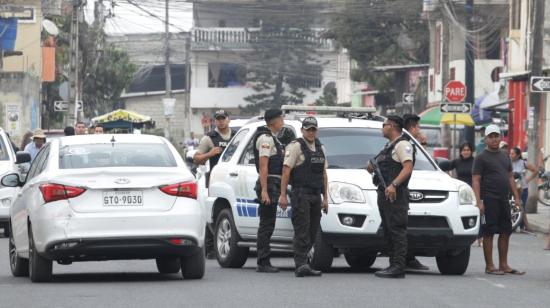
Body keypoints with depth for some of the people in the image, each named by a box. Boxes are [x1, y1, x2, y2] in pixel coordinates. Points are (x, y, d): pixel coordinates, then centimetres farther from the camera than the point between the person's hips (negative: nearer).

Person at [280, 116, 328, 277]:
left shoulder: (321, 148, 19)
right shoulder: (295, 146, -3)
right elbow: (286, 171, -9)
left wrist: (325, 197, 17)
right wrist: (283, 195, -16)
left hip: (316, 196, 7)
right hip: (301, 194, -7)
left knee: (312, 232, 5)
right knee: (302, 231, -13)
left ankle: (301, 264, 9)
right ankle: (301, 264, -18)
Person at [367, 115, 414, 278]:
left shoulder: (402, 145, -7)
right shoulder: (389, 146, 24)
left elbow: (408, 167, -19)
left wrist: (393, 185, -29)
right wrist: (372, 167, 11)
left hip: (395, 194, -10)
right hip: (384, 193, 10)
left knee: (397, 231, -12)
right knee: (389, 231, 9)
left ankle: (398, 267, -16)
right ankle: (393, 265, 10)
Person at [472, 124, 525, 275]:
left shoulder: (505, 156, 18)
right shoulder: (481, 158, -4)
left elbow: (510, 177, 22)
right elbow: (476, 180, -9)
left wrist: (516, 197, 13)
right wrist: (479, 202, -18)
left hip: (503, 200, 7)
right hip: (489, 200, -7)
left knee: (505, 232, 8)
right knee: (489, 233, -5)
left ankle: (503, 265, 16)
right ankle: (489, 267, -1)